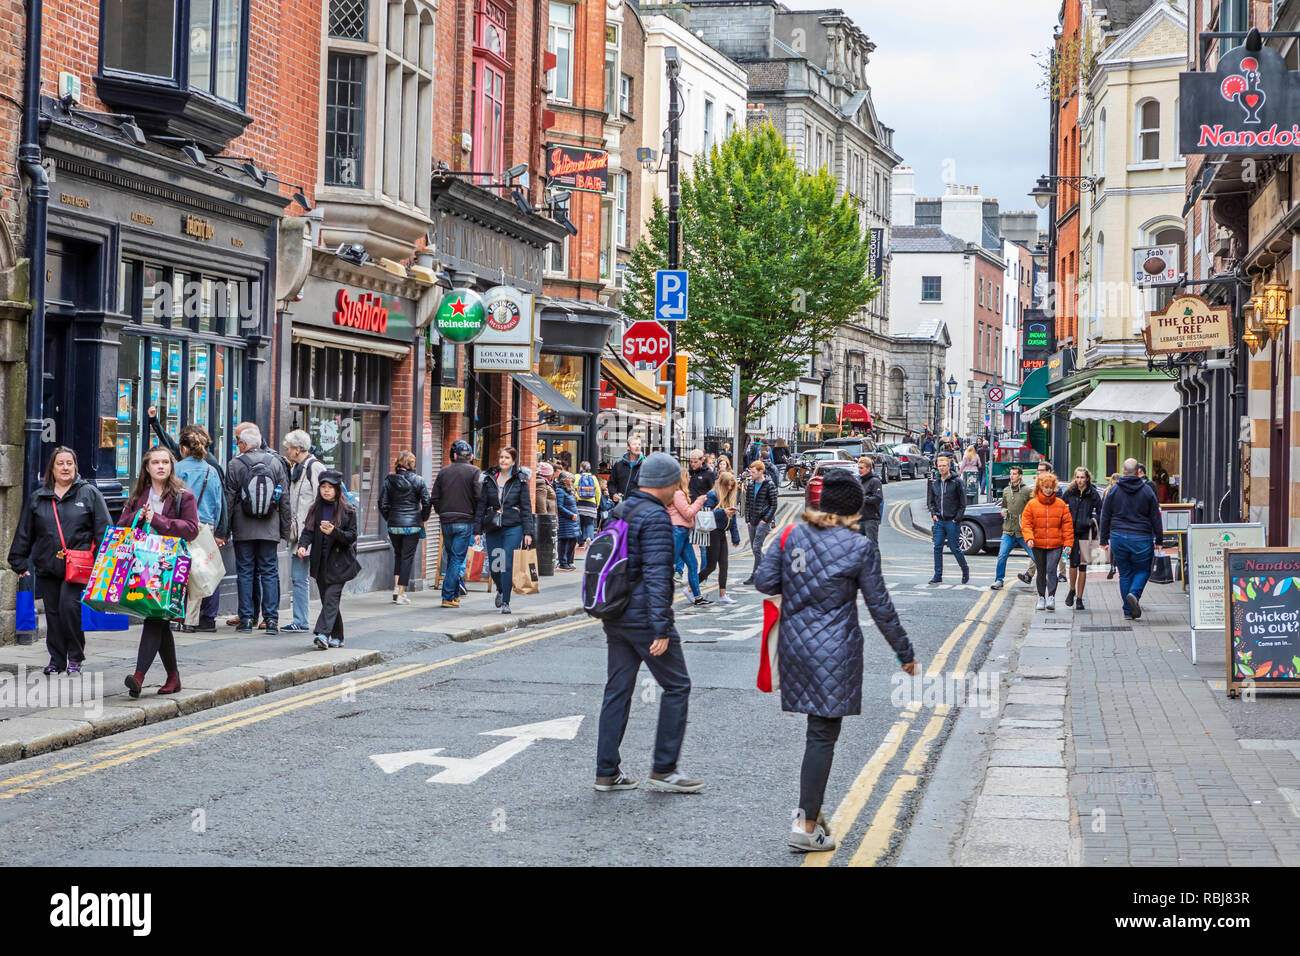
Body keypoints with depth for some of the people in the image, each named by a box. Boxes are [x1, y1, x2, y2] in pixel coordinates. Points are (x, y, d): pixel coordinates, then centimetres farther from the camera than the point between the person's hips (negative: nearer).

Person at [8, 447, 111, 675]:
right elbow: (24, 533, 16)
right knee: (53, 613, 5)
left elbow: (103, 530, 1)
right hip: (47, 568, 4)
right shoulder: (37, 498, 13)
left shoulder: (89, 494, 4)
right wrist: (19, 563, 11)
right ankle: (57, 660, 16)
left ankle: (75, 657, -2)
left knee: (69, 605, -17)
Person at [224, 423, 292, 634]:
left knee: (245, 573, 5)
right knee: (269, 573, 5)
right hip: (269, 529, 2)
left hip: (243, 529, -2)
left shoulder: (235, 465, -4)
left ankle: (246, 619, 4)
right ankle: (271, 620, 1)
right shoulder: (275, 462, 4)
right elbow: (285, 500, 6)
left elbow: (229, 500, -3)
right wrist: (286, 529, 12)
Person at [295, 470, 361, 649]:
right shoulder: (315, 509, 9)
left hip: (339, 562, -4)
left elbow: (352, 536, -5)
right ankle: (337, 637, 16)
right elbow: (308, 530, 5)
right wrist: (302, 545, -15)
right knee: (327, 599, 7)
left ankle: (323, 633, -24)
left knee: (332, 596, -15)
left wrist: (334, 532, -21)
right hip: (320, 562, 4)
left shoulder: (348, 510, -3)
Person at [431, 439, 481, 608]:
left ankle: (455, 593, 16)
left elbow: (434, 498, 5)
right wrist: (476, 516, 2)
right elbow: (479, 496, -13)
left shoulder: (443, 472, 7)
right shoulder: (474, 472, -3)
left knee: (452, 557, 16)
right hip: (465, 522, -3)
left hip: (446, 522, 3)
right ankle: (449, 597, -5)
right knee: (457, 558, -2)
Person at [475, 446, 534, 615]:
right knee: (493, 564, 6)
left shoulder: (520, 481, 2)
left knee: (508, 565, -10)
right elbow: (481, 505, 10)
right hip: (493, 528, 3)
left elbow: (526, 507, 1)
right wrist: (477, 530, 5)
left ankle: (505, 602, -2)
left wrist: (527, 532, -5)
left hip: (513, 527, -3)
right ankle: (500, 590, 37)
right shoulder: (489, 479, 8)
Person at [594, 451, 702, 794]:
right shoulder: (655, 518, -15)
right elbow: (657, 576, -21)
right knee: (677, 687, 3)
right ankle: (663, 769, 3)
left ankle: (607, 772, 12)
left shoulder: (618, 513, 13)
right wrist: (661, 630, -22)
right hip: (644, 617, -9)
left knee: (617, 691, 11)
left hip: (615, 618, 9)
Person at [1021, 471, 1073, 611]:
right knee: (1041, 572, 11)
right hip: (1038, 545, 1)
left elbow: (1067, 525, 5)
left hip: (1055, 545, -1)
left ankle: (1051, 597, -18)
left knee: (1051, 570, -16)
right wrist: (1029, 538, -15)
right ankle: (1041, 597, 23)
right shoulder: (1032, 504, 3)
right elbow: (1026, 523, 1)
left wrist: (1068, 543, -1)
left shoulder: (1061, 505, 4)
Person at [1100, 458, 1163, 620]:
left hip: (1118, 537, 2)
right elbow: (1155, 517, 2)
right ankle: (1134, 594, -18)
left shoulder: (1114, 491, 2)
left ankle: (1128, 610, 9)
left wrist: (1104, 539, 13)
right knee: (1142, 570, 11)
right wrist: (1158, 539, 9)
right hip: (1141, 539, -2)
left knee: (1124, 574, 10)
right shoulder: (1147, 491, -1)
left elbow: (1105, 516, 5)